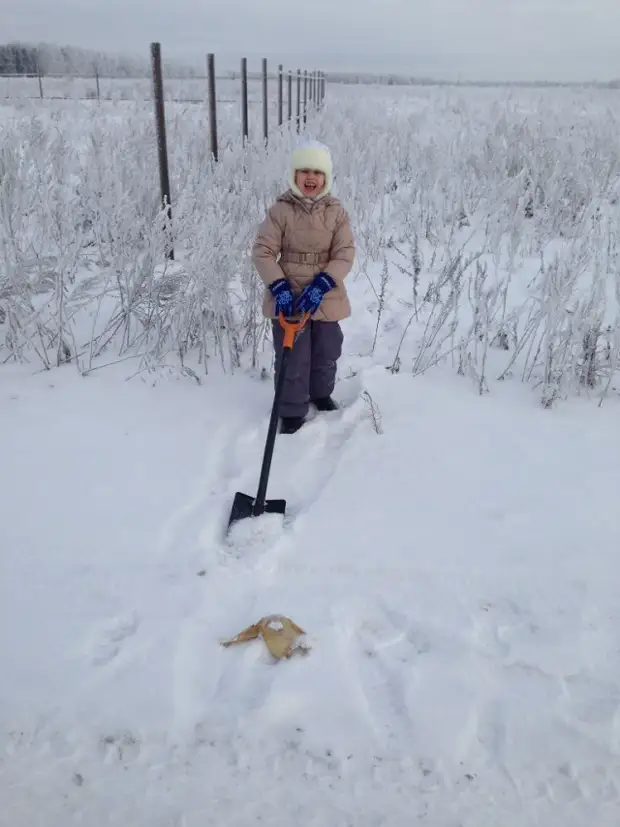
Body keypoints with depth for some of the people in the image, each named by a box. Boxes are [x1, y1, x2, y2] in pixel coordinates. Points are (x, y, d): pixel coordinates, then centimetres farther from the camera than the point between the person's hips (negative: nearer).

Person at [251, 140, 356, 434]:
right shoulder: (280, 210, -10)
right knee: (292, 358, 2)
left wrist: (321, 285, -22)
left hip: (325, 297, 3)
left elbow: (345, 255, -8)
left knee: (327, 353, 19)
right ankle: (292, 410, 19)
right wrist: (279, 287, -22)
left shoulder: (337, 212, -4)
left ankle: (321, 393, 45)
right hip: (289, 296, -3)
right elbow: (263, 252, -9)